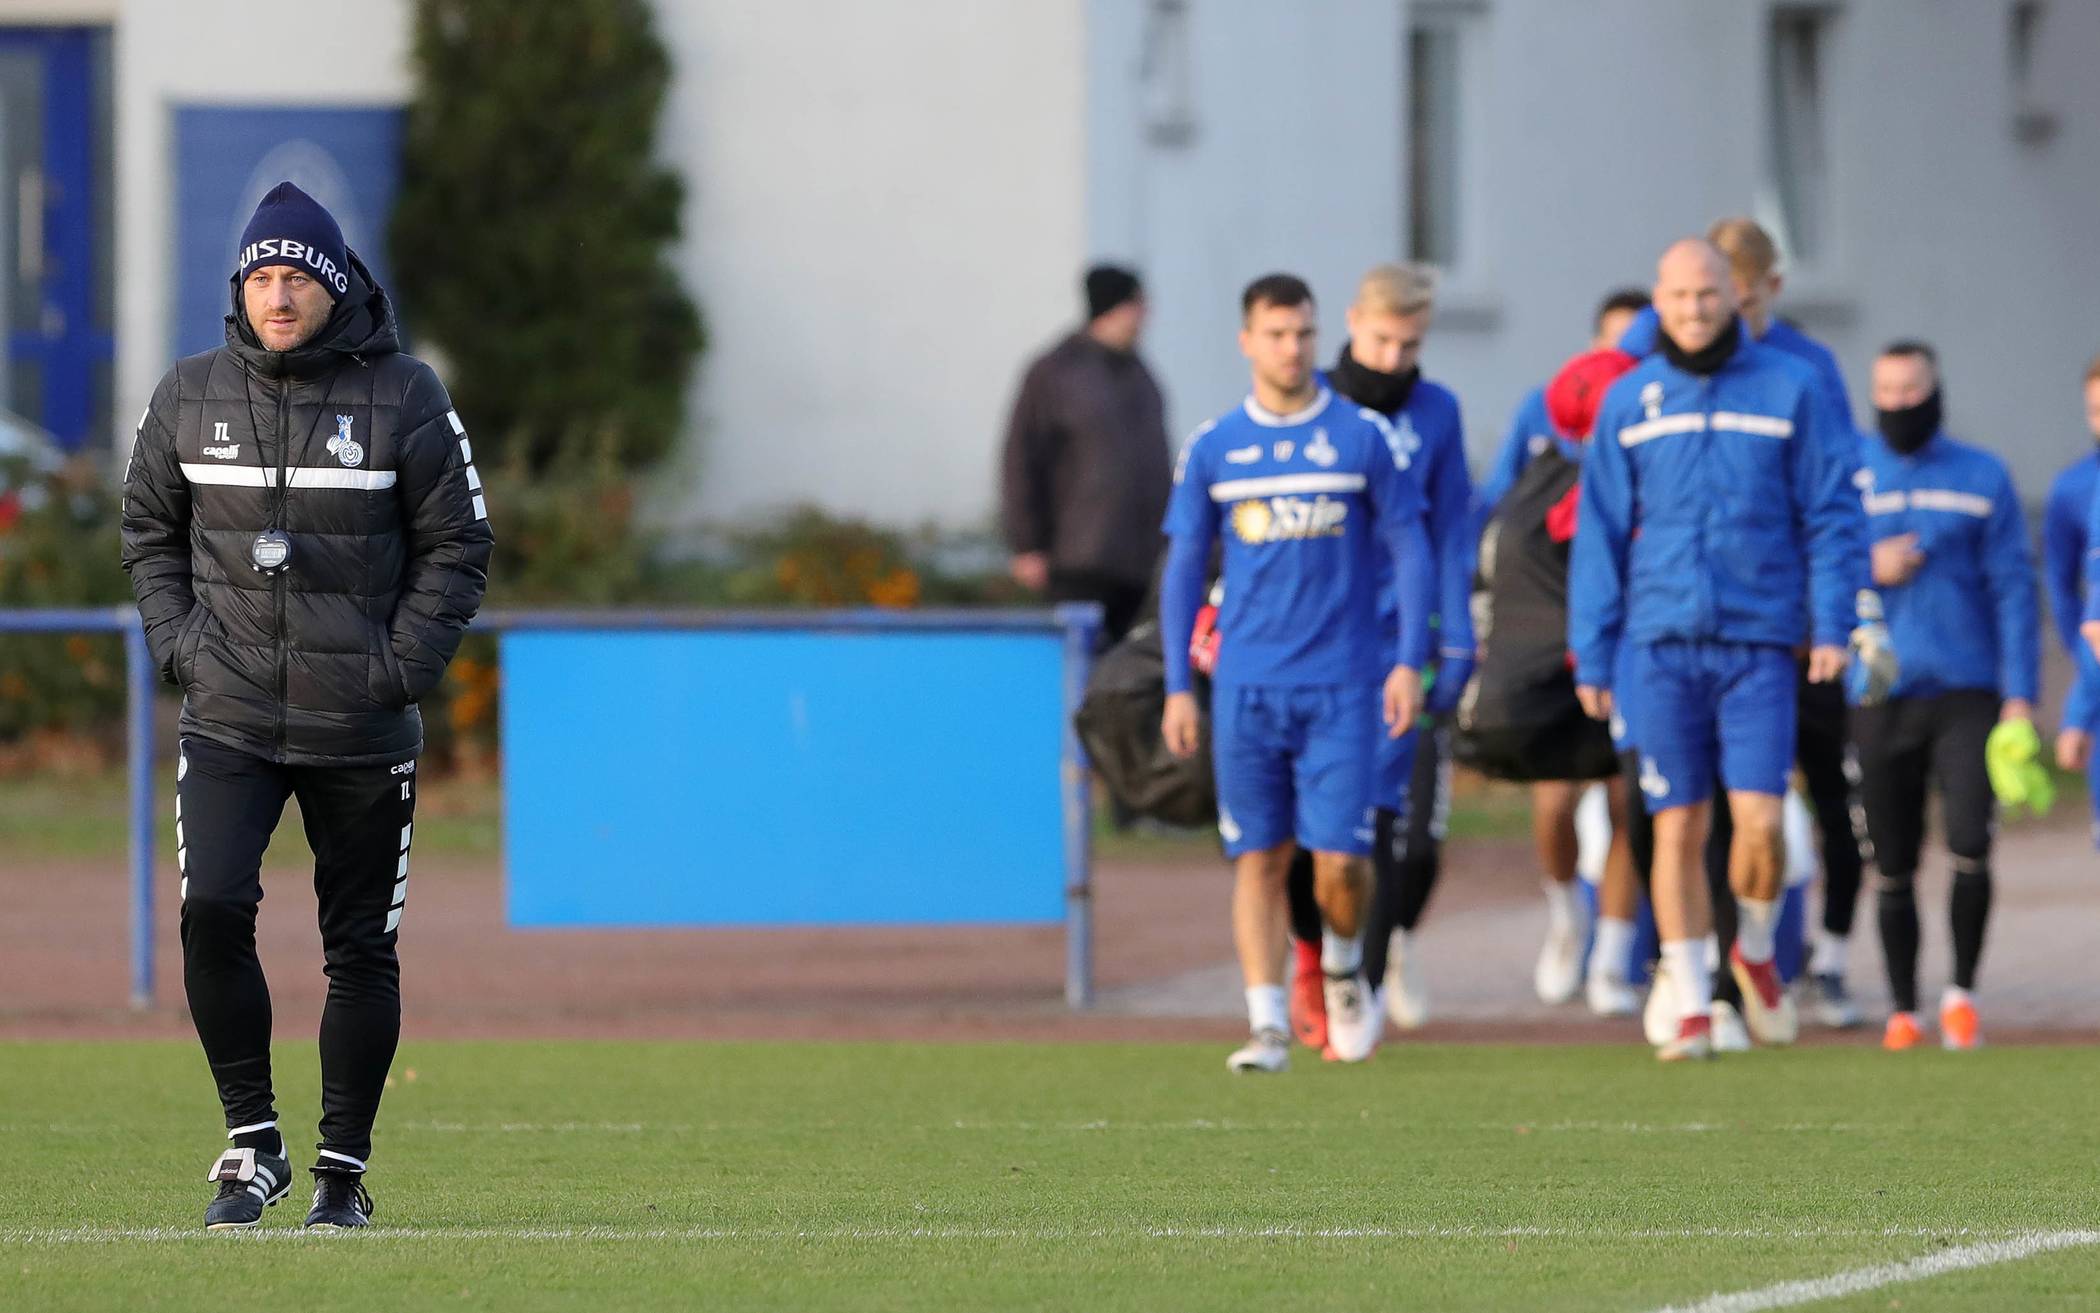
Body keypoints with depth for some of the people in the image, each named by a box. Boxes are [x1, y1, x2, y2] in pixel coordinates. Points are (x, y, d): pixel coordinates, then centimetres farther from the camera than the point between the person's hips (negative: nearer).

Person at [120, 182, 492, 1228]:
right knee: (212, 910, -16)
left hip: (362, 728, -1)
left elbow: (457, 547, 2)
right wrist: (181, 645, 1)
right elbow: (149, 532, 16)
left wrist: (401, 666, -8)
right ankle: (252, 1144, -4)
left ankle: (343, 1169, 14)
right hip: (229, 719, 1)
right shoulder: (190, 396, 4)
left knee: (361, 946, 3)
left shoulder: (404, 398, -3)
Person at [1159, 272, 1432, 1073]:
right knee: (1259, 858, -1)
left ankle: (1344, 970, 23)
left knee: (1339, 859, -6)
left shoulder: (1363, 436, 2)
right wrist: (1178, 688, 5)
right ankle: (1267, 1024, 1)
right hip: (1246, 689, 1)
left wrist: (1408, 661, -3)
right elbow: (1184, 570, 11)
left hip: (1341, 685, -1)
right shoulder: (1211, 449, 6)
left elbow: (1410, 550, 6)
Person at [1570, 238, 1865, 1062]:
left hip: (1759, 644, -1)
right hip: (1662, 644, 1)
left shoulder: (1789, 390, 2)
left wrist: (1831, 624, -6)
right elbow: (1599, 535, 8)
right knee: (1678, 828, 0)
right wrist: (1591, 656, 3)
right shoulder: (1630, 402, 6)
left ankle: (1756, 950, 19)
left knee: (1759, 822, -10)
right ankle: (1691, 1008, 8)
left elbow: (1831, 515, 3)